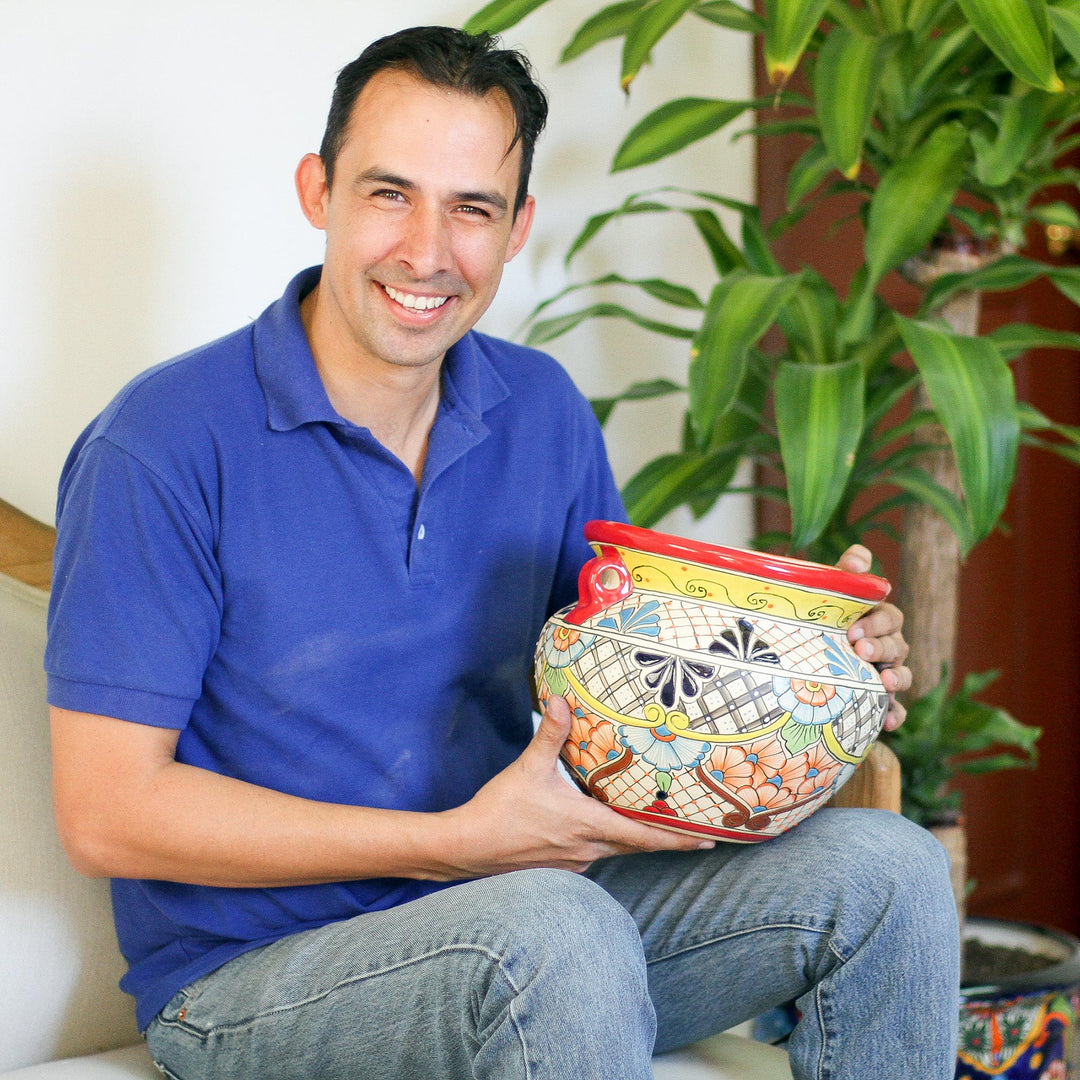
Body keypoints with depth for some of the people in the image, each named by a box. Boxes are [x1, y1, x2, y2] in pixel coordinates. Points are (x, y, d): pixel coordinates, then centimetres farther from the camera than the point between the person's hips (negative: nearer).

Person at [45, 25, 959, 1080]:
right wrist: (457, 843, -21)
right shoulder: (163, 446, -13)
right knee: (558, 935, -36)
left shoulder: (543, 412, 6)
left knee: (884, 866, -11)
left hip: (515, 913, 6)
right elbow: (107, 812, -16)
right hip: (251, 976, -6)